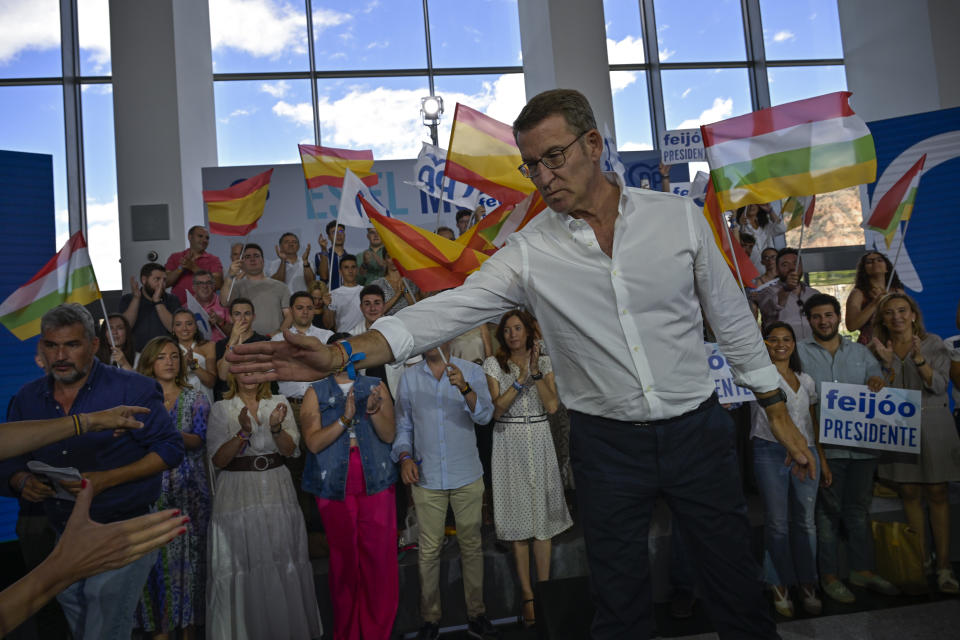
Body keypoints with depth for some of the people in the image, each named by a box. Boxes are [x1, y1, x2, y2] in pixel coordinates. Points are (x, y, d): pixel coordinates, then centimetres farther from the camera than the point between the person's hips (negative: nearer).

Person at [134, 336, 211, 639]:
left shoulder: (195, 398, 4)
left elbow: (197, 439, -10)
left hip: (188, 491, -1)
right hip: (150, 487, 1)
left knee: (187, 553, 1)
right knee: (154, 554, 0)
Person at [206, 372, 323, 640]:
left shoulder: (279, 404, 5)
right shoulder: (221, 409, 1)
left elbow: (289, 450, -2)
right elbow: (218, 459, -6)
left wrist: (276, 427, -21)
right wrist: (243, 432, -22)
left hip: (277, 492, 2)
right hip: (237, 494, -1)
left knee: (284, 562, 5)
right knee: (241, 565, 2)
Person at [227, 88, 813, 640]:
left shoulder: (679, 216, -5)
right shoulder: (530, 251, -7)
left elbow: (732, 316, 3)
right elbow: (447, 311, -15)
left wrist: (778, 412, 6)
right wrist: (340, 357, -28)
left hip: (698, 429, 1)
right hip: (607, 444, 0)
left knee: (739, 591, 14)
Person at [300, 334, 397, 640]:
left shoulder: (376, 387, 6)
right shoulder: (316, 393, 3)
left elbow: (389, 434, -2)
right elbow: (313, 442, -8)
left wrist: (373, 409, -20)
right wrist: (344, 419, -21)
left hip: (376, 482, 1)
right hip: (335, 486, 0)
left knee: (380, 558, 1)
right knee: (344, 560, 10)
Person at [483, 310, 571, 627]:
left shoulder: (544, 362, 5)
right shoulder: (493, 364, 0)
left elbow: (552, 406, -6)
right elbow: (496, 410, -10)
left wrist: (535, 371, -14)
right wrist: (521, 378, -17)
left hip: (540, 441, 1)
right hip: (509, 444, -1)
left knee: (543, 517, 5)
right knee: (518, 518, 4)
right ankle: (527, 594, 14)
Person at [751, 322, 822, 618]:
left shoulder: (806, 380, 18)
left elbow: (814, 423, 20)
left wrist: (823, 459, 15)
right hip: (770, 450, -4)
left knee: (805, 521, 5)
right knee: (777, 522, 0)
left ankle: (807, 585, 17)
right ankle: (780, 586, 11)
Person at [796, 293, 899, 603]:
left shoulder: (860, 351, 14)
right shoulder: (799, 353, 1)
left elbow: (877, 378, 13)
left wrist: (876, 382, -13)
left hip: (862, 443, 4)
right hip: (825, 446, -4)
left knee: (859, 508, 13)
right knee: (828, 510, 2)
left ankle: (862, 569, 26)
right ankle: (829, 575, 12)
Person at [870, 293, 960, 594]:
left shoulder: (933, 343, 1)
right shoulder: (879, 348, 6)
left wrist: (919, 359, -23)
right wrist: (888, 363, -15)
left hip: (933, 425, -2)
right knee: (910, 493, 5)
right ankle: (921, 561, 14)